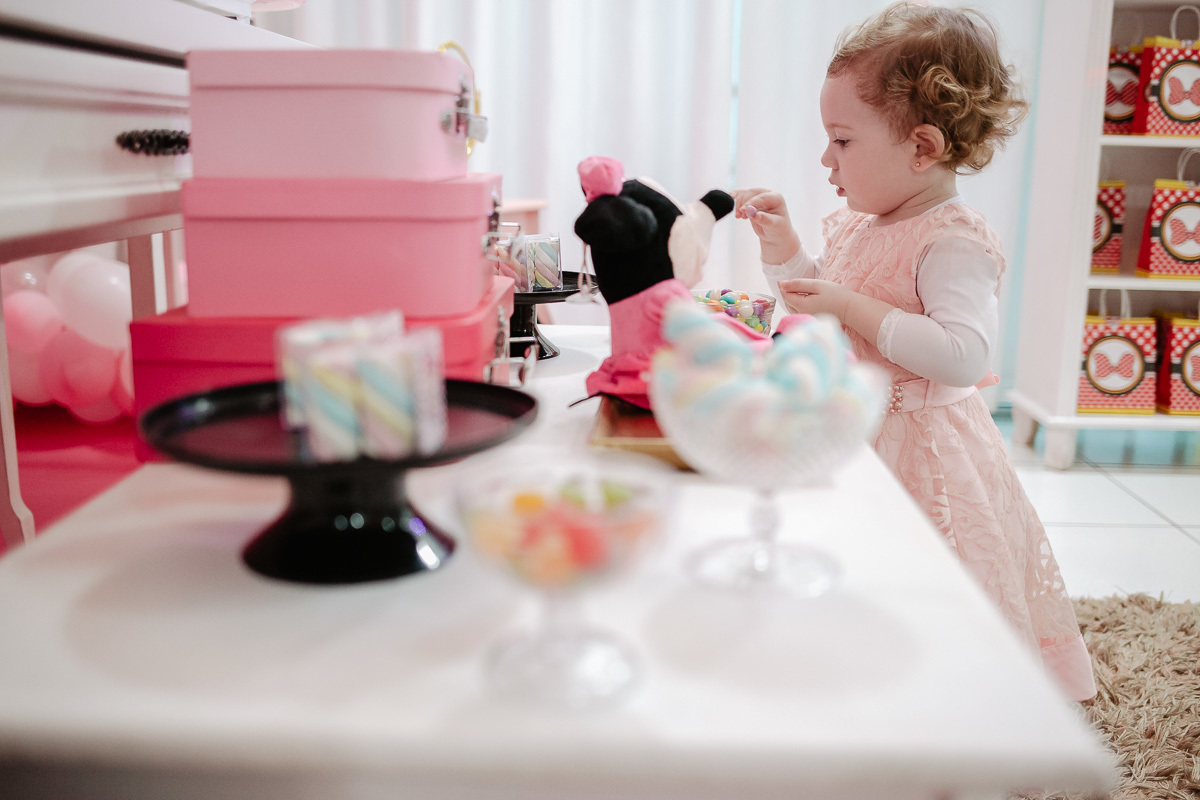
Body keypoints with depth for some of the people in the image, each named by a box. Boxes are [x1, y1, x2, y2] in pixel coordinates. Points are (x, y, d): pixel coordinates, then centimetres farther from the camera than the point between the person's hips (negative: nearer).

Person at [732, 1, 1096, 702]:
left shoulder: (954, 242, -19)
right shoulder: (859, 225, 8)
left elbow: (966, 354, -32)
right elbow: (814, 303, 22)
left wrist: (854, 307, -30)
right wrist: (783, 242, 8)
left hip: (915, 452, -8)